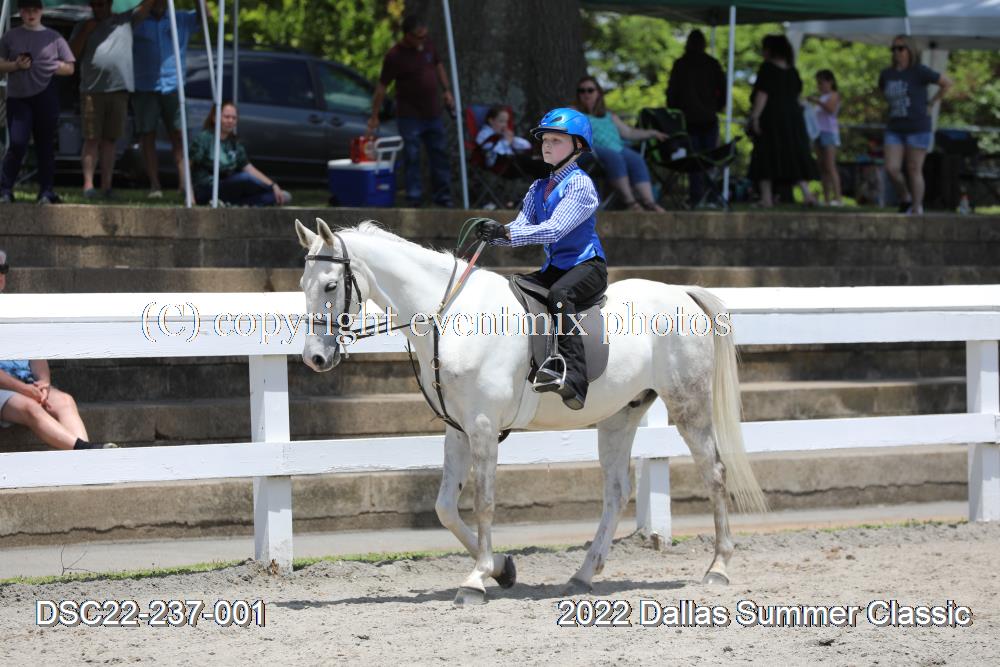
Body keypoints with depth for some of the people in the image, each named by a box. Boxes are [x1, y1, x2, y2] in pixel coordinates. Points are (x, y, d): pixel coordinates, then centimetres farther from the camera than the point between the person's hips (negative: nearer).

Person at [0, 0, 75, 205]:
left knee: (45, 145, 3)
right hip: (17, 97, -1)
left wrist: (51, 68, -7)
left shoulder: (54, 38, 10)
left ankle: (46, 191, 8)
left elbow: (69, 68, 10)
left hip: (45, 96, 1)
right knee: (17, 144, -10)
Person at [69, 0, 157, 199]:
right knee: (92, 140, -6)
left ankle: (106, 186, 4)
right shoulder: (83, 27, 14)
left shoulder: (125, 20, 13)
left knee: (109, 140, 3)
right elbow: (72, 54, 6)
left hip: (119, 90, 1)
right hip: (92, 91, -1)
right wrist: (86, 32, -2)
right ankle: (88, 184, -9)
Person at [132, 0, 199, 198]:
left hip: (173, 87, 1)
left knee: (178, 135, -5)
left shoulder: (182, 20, 12)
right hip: (145, 88, -1)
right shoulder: (136, 22, 8)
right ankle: (154, 185, -1)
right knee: (147, 136, -3)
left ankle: (184, 182, -8)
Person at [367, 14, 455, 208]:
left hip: (433, 112, 6)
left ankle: (443, 196, 19)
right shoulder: (395, 56, -17)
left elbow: (438, 66, 18)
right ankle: (414, 197, 4)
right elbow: (382, 86, -13)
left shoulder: (427, 46, 0)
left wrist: (447, 91, 10)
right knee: (412, 158, -2)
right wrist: (374, 117, -11)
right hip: (410, 115, -6)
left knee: (439, 155, 10)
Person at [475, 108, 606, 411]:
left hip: (587, 265, -9)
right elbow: (520, 227, 7)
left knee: (559, 292, -37)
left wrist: (505, 232, -29)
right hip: (555, 268, 9)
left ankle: (574, 379, -49)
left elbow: (554, 229, -21)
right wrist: (493, 233, -16)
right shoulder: (538, 189, 17)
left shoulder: (580, 184, -8)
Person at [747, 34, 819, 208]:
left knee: (766, 158, 0)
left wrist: (755, 117, -16)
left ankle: (766, 197, -5)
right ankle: (806, 193, -5)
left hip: (771, 118, -6)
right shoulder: (793, 71, 11)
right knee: (796, 154, 7)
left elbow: (762, 95, -15)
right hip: (793, 117, 6)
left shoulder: (767, 69, -9)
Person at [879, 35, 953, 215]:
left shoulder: (919, 72, -9)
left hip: (918, 128, -5)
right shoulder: (887, 74, 7)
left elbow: (947, 83, -3)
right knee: (891, 168, -6)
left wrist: (931, 102, -1)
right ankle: (905, 199, 18)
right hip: (895, 129, 5)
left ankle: (916, 210, 7)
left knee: (914, 171, -2)